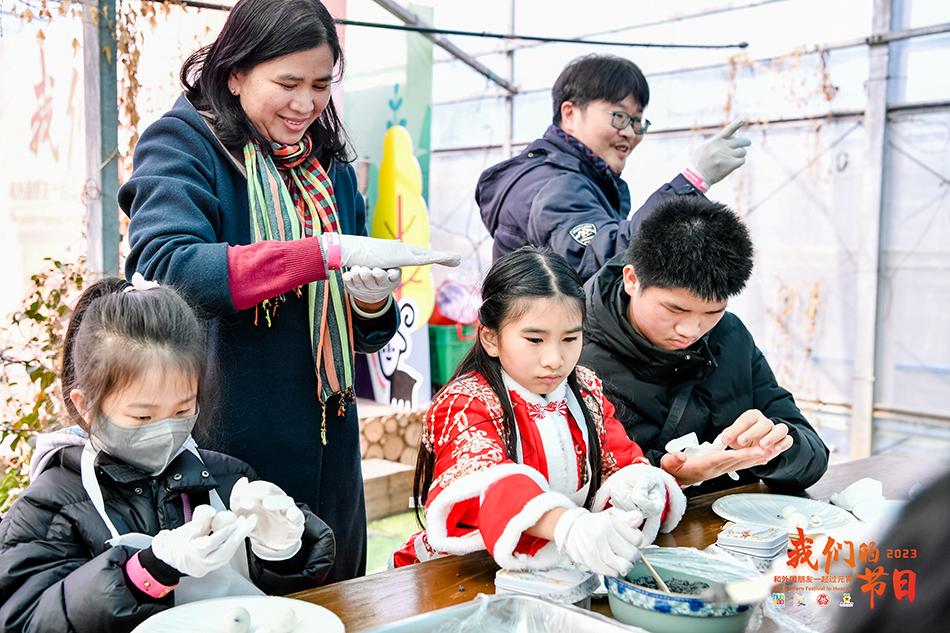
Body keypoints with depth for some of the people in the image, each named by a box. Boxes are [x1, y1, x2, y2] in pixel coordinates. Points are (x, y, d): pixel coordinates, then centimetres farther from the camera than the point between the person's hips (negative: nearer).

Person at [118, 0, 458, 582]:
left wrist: (373, 304, -10)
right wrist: (324, 252, -29)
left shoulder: (332, 169, 12)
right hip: (219, 449, -5)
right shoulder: (181, 145, -4)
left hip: (325, 459, 6)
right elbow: (163, 270, -25)